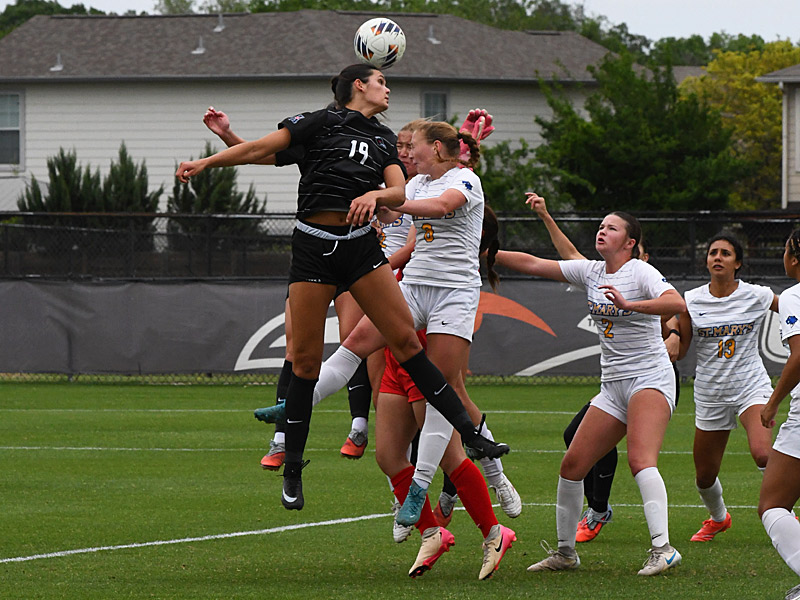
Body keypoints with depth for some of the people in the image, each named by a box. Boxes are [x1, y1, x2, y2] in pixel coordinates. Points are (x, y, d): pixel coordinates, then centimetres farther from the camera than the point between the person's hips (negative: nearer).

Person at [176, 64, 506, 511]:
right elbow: (259, 150, 3)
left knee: (406, 339, -4)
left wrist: (374, 195, -16)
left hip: (361, 245, 4)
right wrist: (207, 163, -3)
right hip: (313, 247, -4)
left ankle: (468, 430, 0)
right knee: (306, 358, -2)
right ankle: (292, 468, 7)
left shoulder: (384, 140, 18)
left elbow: (399, 192, 6)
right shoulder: (322, 122, 3)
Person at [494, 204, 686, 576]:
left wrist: (629, 304, -35)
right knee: (572, 463, 2)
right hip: (613, 386, 7)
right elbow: (532, 265, 12)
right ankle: (565, 551, 14)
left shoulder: (640, 272, -8)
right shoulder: (590, 272, 11)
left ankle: (662, 548, -36)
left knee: (640, 461, -27)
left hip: (650, 378, -7)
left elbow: (677, 304, -25)